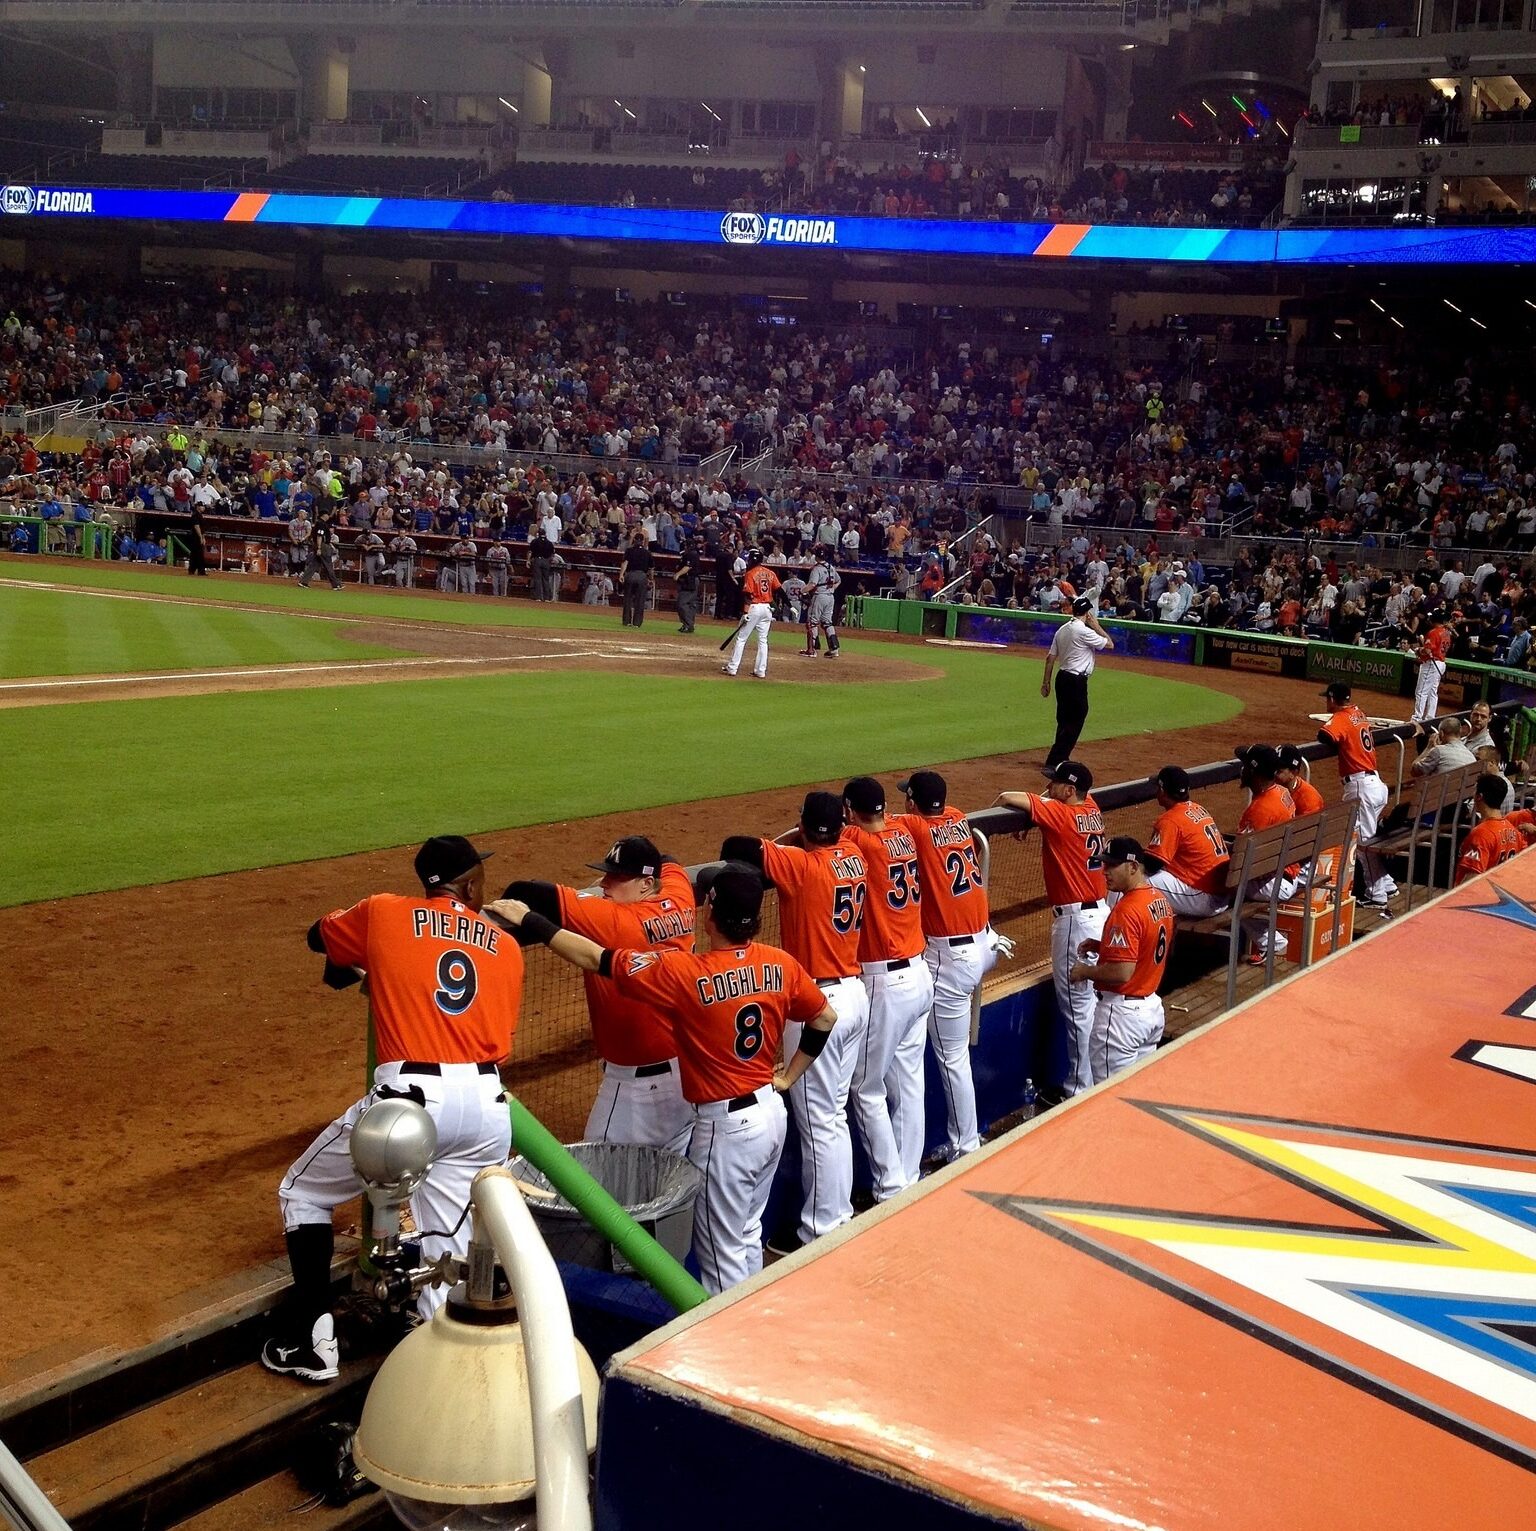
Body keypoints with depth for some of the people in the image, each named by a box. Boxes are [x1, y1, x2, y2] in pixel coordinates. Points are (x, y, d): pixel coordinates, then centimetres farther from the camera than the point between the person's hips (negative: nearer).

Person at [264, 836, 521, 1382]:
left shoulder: (385, 913, 7)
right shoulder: (506, 947, 13)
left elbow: (319, 935, 26)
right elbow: (501, 1043, 14)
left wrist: (355, 962, 46)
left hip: (409, 1096, -3)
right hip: (488, 1106, 3)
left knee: (302, 1192, 18)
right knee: (450, 1254, 11)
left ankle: (311, 1341, 15)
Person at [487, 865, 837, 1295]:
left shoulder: (687, 973, -22)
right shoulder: (781, 965, -5)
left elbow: (595, 959, -18)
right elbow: (825, 1019, 8)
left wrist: (529, 920, -10)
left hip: (726, 1126, -7)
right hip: (772, 1113, 7)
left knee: (723, 1252, 8)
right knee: (747, 1235, 24)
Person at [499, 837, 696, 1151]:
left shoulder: (612, 920, -22)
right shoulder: (679, 902, -4)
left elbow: (522, 894, -25)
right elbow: (668, 864, 21)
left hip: (637, 1078, -8)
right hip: (688, 1065, 8)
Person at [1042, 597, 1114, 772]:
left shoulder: (1062, 629, 9)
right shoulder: (1084, 631, -15)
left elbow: (1050, 657, 11)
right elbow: (1110, 645, -8)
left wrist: (1046, 682, 17)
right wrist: (1097, 626, 1)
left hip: (1062, 678, 9)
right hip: (1076, 681, -9)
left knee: (1064, 723, 19)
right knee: (1072, 725, -6)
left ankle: (1060, 760, 29)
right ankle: (1053, 764, -13)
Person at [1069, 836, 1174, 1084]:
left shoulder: (1127, 910, -22)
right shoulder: (1162, 900, 7)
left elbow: (1122, 973, -26)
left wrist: (1085, 972, -10)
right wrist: (1102, 946, 13)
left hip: (1122, 1012, -10)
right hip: (1153, 1007, 10)